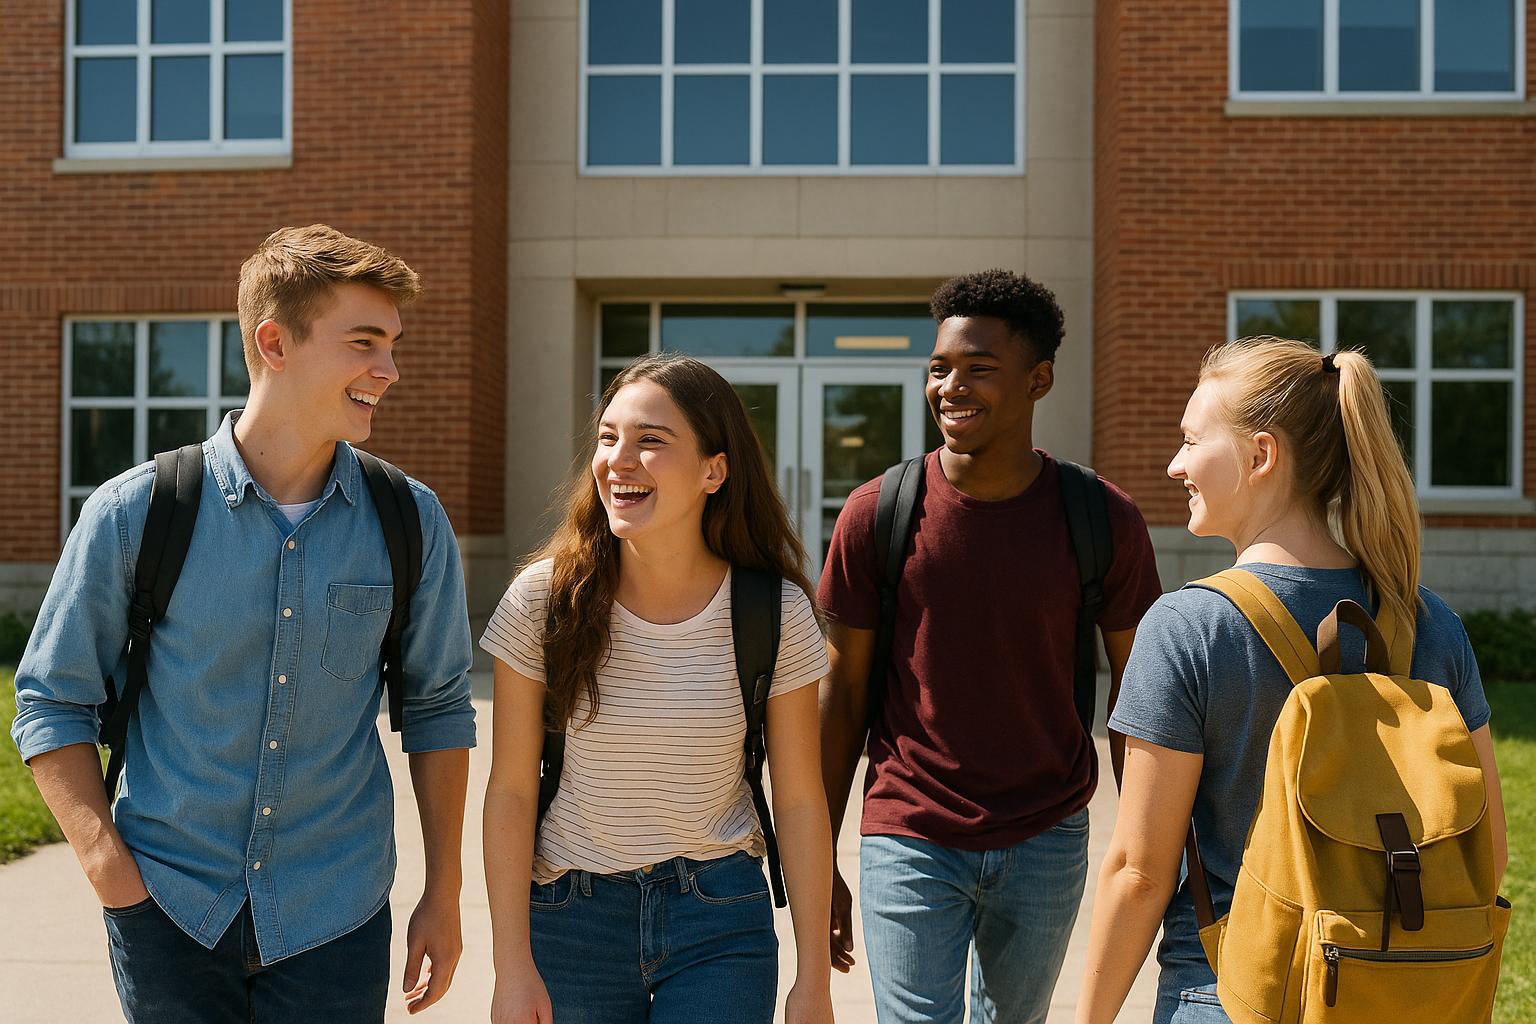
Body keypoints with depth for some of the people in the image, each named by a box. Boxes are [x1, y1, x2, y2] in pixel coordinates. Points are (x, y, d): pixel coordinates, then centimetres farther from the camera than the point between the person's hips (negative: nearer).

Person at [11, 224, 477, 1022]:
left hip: (335, 920, 1)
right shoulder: (132, 514, -6)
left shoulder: (412, 523, -2)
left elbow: (437, 707, 6)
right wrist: (110, 868, -10)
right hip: (170, 914, -1)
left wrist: (443, 894, 6)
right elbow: (51, 702, 1)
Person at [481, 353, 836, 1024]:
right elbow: (510, 792, -5)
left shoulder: (777, 616, -10)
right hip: (573, 914, 1)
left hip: (720, 921, 0)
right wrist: (513, 967, -6)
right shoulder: (544, 599, -10)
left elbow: (800, 802, -4)